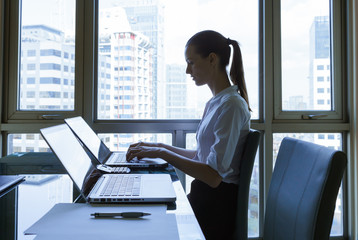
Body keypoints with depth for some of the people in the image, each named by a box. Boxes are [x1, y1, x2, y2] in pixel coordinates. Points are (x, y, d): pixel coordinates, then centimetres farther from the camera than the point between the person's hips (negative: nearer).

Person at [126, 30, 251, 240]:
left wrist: (162, 153, -21)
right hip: (204, 197, 8)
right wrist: (161, 147, 12)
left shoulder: (231, 105, -18)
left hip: (217, 207, -8)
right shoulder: (214, 104, 13)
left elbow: (214, 176, -24)